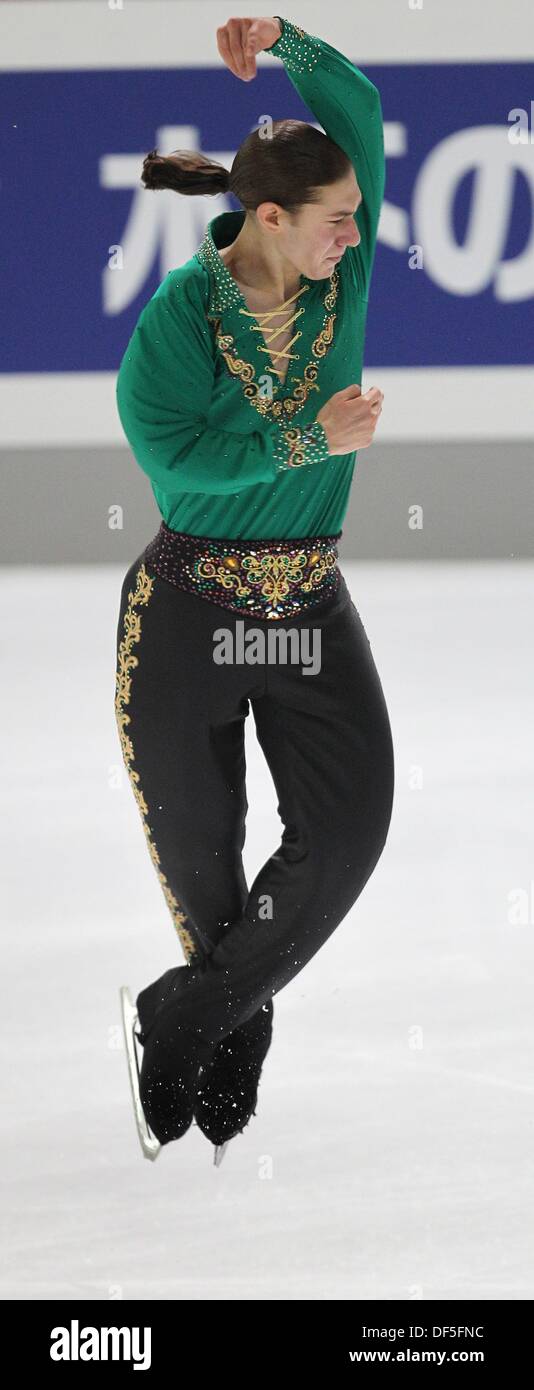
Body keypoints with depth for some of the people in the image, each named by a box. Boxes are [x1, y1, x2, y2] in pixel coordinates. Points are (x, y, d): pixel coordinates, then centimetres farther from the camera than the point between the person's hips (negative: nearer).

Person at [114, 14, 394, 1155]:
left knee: (347, 828, -10)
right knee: (196, 850, 7)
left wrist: (283, 42, -18)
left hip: (312, 608, 4)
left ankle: (184, 1019, 4)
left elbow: (358, 107, -4)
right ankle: (237, 1027, 33)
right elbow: (172, 451, -22)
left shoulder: (343, 278, -1)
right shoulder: (181, 313, -13)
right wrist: (308, 441, -23)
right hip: (187, 616, -4)